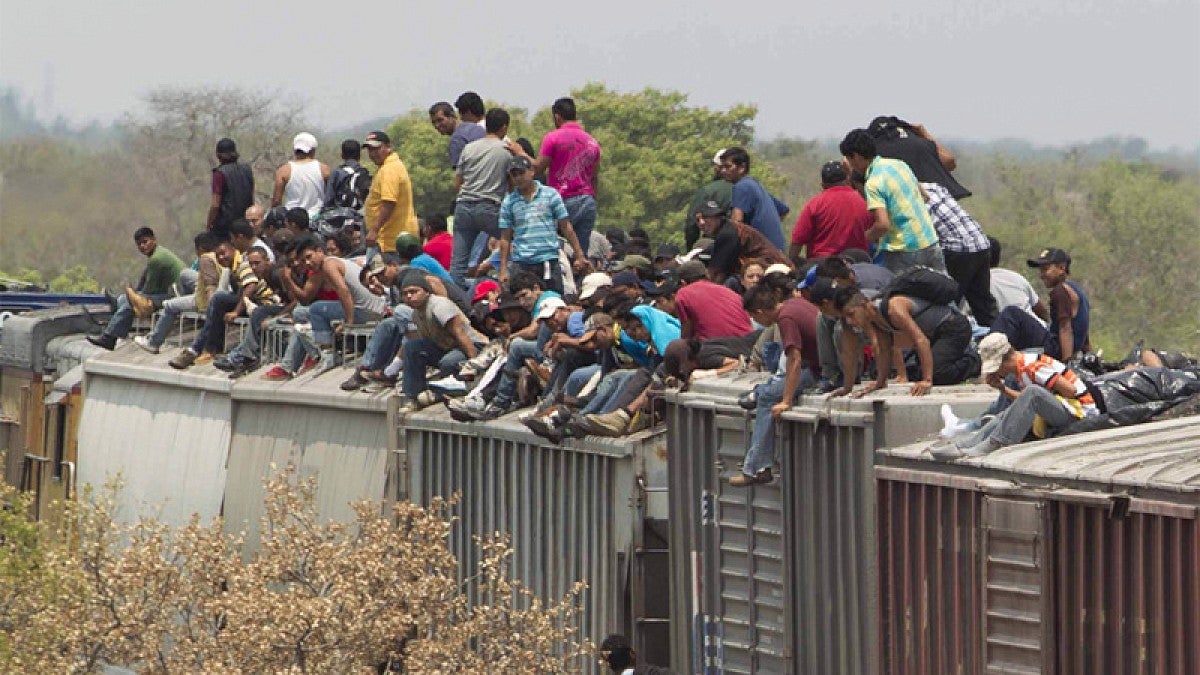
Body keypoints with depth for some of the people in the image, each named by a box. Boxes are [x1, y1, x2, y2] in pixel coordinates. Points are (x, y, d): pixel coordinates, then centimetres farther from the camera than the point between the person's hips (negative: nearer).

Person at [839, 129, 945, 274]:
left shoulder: (873, 184, -15)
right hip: (931, 245, 7)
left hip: (903, 253, -7)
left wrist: (867, 237, -4)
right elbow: (924, 196, 21)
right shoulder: (899, 164, 8)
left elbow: (883, 224, -23)